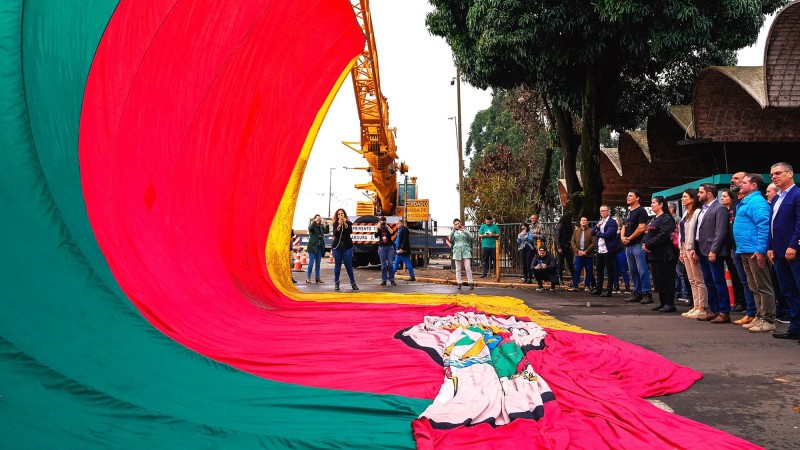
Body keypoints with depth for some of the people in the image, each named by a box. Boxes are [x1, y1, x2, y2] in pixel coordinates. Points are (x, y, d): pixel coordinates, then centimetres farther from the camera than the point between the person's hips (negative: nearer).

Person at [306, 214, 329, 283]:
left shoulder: (321, 226, 9)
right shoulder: (312, 225, -3)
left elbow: (327, 231, -2)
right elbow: (310, 229, -24)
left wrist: (327, 224, -16)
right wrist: (314, 221, -30)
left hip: (320, 247, 5)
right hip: (313, 246, -5)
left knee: (318, 263, 9)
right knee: (311, 262, -6)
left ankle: (317, 277, 15)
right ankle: (308, 277, -3)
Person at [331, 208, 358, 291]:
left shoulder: (348, 223, 2)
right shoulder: (335, 224, 3)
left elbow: (350, 231, -16)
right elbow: (335, 233, -13)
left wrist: (345, 223, -28)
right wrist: (339, 225, -26)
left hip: (347, 246, -1)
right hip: (337, 246, 1)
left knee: (349, 265, -2)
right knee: (337, 265, 5)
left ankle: (353, 283, 5)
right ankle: (336, 283, 12)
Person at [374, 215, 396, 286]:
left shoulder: (388, 228, 8)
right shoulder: (379, 229, 8)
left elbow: (392, 233, -11)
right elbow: (376, 235, -10)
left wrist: (387, 226, -12)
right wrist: (377, 226, -11)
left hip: (390, 247, 0)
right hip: (382, 248, 0)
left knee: (391, 264, -3)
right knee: (383, 265, -2)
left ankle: (392, 280, 0)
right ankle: (384, 280, 1)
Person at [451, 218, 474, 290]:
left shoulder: (465, 231, 10)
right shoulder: (454, 232, 8)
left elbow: (471, 237, -7)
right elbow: (451, 238, -11)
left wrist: (463, 230, -17)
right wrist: (453, 230, -25)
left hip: (466, 251, 0)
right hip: (457, 251, 1)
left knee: (468, 268, -7)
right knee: (458, 269, 3)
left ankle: (470, 283, -1)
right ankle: (459, 283, 9)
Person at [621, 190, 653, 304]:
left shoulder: (641, 211, -6)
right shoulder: (629, 212, 20)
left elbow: (641, 228, -16)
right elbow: (624, 227, 22)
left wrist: (629, 238, -10)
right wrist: (623, 237, 2)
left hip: (638, 244, -9)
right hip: (628, 246, 9)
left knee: (642, 271, -10)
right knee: (633, 271, 11)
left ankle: (647, 294, -8)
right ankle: (637, 293, 17)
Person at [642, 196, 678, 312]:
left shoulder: (666, 218, -9)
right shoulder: (653, 220, 20)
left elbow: (662, 235, -21)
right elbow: (647, 234, 18)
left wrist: (648, 245, -17)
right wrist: (644, 243, -2)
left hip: (664, 254, -9)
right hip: (655, 254, 9)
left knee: (666, 279, -5)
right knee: (658, 279, 11)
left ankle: (670, 304, -1)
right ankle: (662, 303, 18)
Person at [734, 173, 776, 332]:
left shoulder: (756, 202, -12)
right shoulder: (745, 202, 19)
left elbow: (764, 226, -20)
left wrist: (760, 250, -24)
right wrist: (740, 250, 22)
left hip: (755, 252, -10)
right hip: (746, 252, 10)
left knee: (763, 287, -4)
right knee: (755, 288, 15)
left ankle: (768, 320, 0)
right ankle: (760, 317, 22)